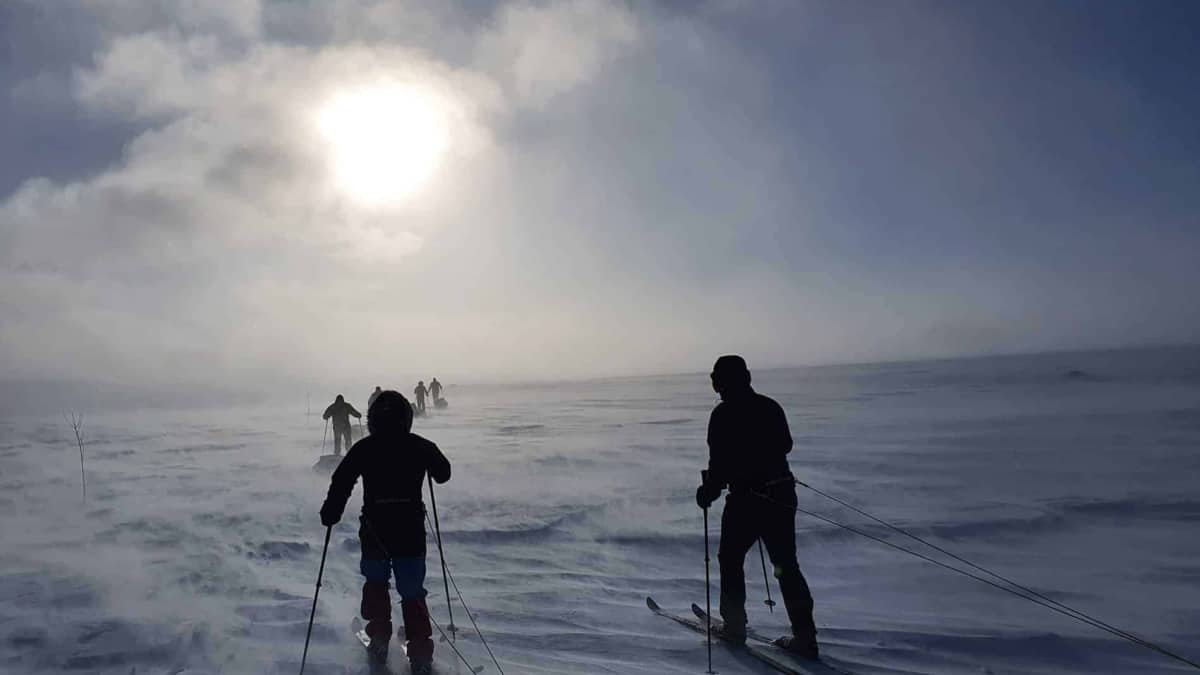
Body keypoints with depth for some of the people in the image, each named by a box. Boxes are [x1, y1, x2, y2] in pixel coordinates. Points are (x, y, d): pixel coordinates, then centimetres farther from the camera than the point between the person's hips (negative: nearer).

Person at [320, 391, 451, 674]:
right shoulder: (419, 446, -3)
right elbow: (443, 473, 10)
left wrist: (329, 514, 1)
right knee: (413, 592, 10)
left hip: (374, 531, 0)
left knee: (376, 583, 24)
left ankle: (379, 642, 23)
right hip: (411, 532, 0)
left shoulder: (364, 448, -6)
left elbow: (341, 483, -10)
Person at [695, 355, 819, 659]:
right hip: (783, 494, 6)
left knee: (731, 559, 15)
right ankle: (805, 636, 10)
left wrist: (709, 490, -1)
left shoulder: (724, 414, -13)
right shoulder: (770, 406, 6)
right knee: (787, 565, 12)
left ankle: (735, 625, 23)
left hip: (746, 499, -6)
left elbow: (720, 463, -17)